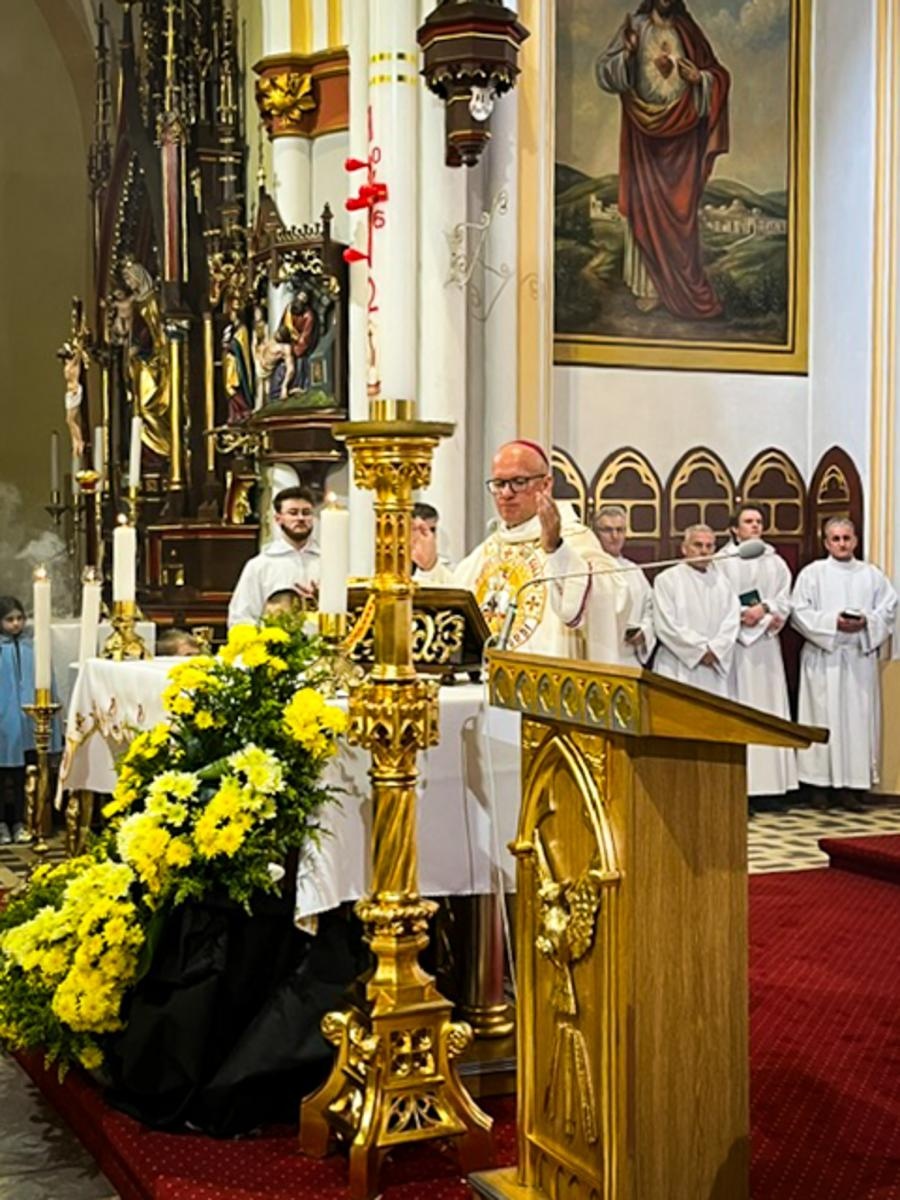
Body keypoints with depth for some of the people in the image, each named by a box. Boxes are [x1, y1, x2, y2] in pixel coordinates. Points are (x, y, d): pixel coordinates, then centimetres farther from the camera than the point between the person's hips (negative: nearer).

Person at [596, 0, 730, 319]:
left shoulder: (688, 31, 7)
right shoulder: (635, 27, 3)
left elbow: (718, 75, 8)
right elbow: (604, 71, -5)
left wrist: (699, 78, -14)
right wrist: (627, 56, -24)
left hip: (681, 135, 1)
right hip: (645, 132, -1)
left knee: (680, 207, 1)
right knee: (645, 205, -2)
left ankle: (682, 285, 7)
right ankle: (649, 285, 1)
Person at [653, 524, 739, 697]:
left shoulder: (722, 581, 14)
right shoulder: (667, 579, 0)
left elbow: (732, 621, 5)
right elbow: (666, 626, -8)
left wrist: (715, 650, -10)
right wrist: (701, 650, -9)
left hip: (716, 669, 4)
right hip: (679, 669, -4)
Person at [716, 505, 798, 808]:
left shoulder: (775, 562, 15)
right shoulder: (722, 561, 2)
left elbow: (785, 599, 7)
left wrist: (764, 609, -11)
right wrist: (746, 616, -14)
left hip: (767, 646, 4)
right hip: (734, 643, -4)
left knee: (769, 709, 2)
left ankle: (770, 784, 4)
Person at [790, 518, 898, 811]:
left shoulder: (872, 575, 11)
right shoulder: (812, 574, 3)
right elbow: (799, 612, -4)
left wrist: (867, 621, -11)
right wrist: (833, 622, -14)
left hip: (860, 657, 2)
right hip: (823, 658, -2)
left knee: (859, 718, -1)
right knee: (825, 717, -3)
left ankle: (850, 784, 3)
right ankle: (823, 784, 2)